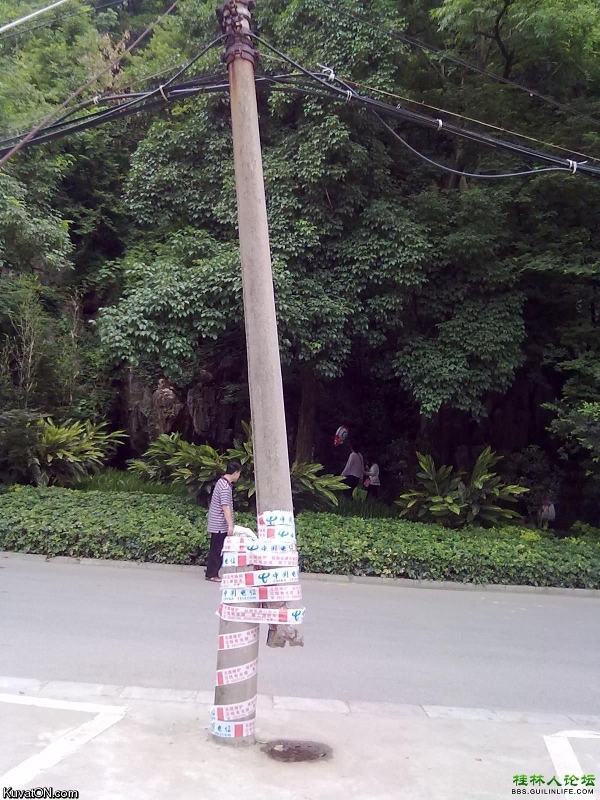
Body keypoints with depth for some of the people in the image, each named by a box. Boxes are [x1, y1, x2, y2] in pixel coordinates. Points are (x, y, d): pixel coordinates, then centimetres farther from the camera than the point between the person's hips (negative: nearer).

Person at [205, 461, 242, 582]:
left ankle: (211, 573, 19)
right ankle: (212, 574, 5)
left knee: (216, 549, 14)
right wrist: (230, 525, -26)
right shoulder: (225, 486, -20)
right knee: (218, 550, -2)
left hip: (216, 523, 10)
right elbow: (225, 507, -25)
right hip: (220, 524, -10)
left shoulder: (222, 482, 12)